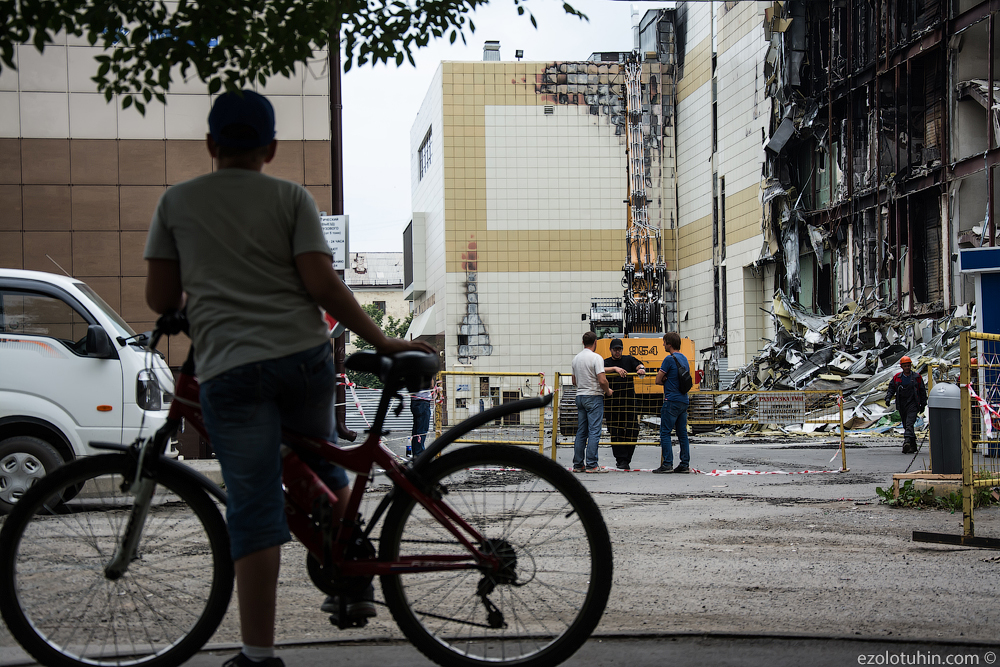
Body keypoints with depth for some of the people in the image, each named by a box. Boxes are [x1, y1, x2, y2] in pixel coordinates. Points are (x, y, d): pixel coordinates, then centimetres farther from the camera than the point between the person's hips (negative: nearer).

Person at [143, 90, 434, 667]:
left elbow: (160, 297, 9)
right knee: (325, 467, 27)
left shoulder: (176, 202, 9)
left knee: (255, 509, -2)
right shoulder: (291, 197, 6)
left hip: (229, 369, -1)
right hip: (305, 356, 1)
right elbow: (322, 283, -4)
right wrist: (381, 339, 2)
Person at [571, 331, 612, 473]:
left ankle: (578, 464, 11)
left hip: (580, 396, 7)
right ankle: (591, 465, -8)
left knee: (581, 432, 10)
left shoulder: (576, 358, 10)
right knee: (594, 432, -6)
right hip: (594, 397, -7)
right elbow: (602, 380, -19)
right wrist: (608, 391, -2)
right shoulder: (596, 358, -13)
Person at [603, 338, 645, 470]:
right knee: (616, 432, -2)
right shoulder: (607, 362, 10)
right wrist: (615, 368, -23)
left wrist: (641, 369, -24)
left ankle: (626, 458, 9)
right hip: (612, 403, -1)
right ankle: (621, 460, 2)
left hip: (629, 401, 1)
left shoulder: (629, 360, 13)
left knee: (632, 431, -3)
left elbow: (639, 365, -1)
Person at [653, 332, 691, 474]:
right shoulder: (684, 359, 13)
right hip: (684, 401, 8)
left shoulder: (669, 359, -12)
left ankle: (667, 464, -8)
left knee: (665, 432, -4)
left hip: (671, 401, -8)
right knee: (682, 433, 9)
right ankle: (685, 464, 9)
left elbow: (658, 380, -9)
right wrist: (667, 379, 4)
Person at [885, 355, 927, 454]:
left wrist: (923, 404, 10)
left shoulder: (917, 377, 4)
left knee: (909, 424, -20)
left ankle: (907, 441, -33)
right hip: (901, 405, 4)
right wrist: (888, 398, -7)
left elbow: (922, 391, 11)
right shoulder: (897, 378, 8)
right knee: (906, 426, 7)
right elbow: (891, 388, 12)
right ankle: (913, 446, 16)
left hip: (912, 404, -4)